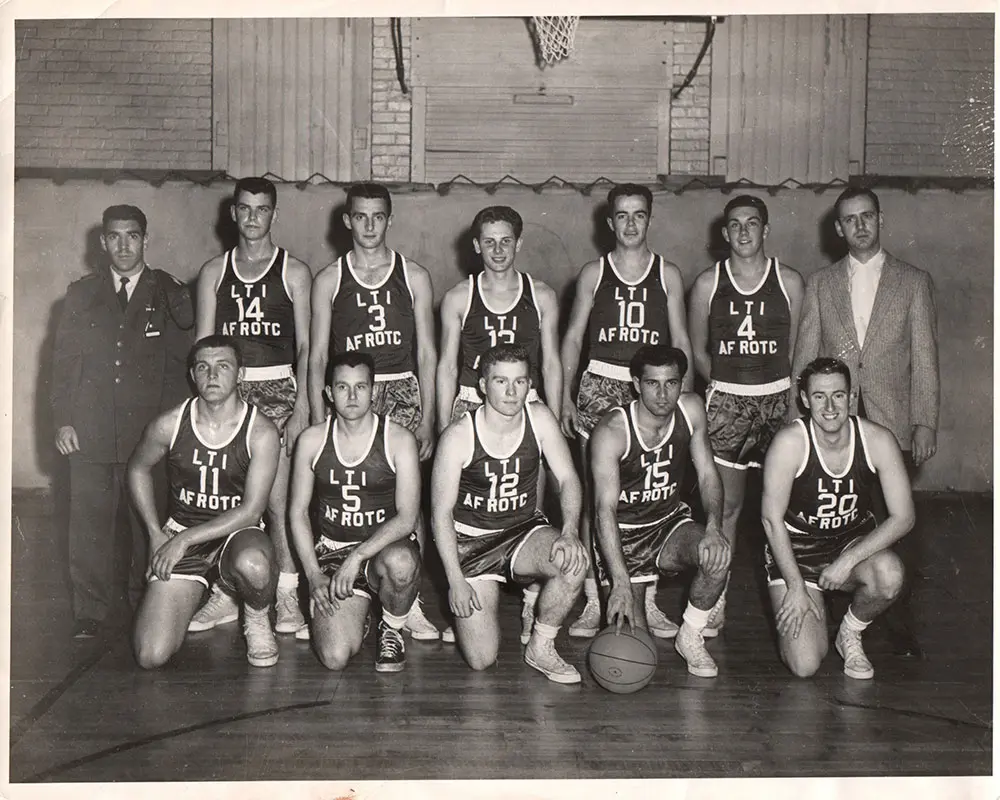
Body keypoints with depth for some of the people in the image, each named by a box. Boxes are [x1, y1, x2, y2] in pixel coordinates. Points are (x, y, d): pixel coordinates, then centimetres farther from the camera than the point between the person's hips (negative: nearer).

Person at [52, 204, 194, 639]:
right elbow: (63, 359, 12)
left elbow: (178, 362, 4)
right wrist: (63, 419, 2)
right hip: (89, 431, 2)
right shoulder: (81, 293, 13)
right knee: (89, 521, -1)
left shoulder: (170, 293, 7)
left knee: (147, 519, 1)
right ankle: (91, 610, 8)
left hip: (149, 428, -1)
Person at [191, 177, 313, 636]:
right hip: (227, 389, 3)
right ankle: (225, 594, 12)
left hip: (277, 389, -2)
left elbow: (305, 345, 3)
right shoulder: (214, 272, 13)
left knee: (278, 497, -5)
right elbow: (203, 343, 11)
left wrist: (302, 404, -6)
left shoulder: (294, 272, 6)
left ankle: (286, 595, 4)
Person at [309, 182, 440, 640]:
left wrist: (428, 421, 1)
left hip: (402, 394, 0)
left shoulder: (414, 277, 9)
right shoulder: (329, 280, 9)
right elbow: (317, 357, 8)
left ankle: (409, 604, 0)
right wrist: (319, 422, 0)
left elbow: (427, 354, 8)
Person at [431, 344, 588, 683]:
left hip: (525, 529, 3)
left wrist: (569, 532, -23)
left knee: (575, 561, -32)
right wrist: (455, 580, -17)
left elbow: (568, 479, -5)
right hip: (472, 541, -3)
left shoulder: (539, 418, -7)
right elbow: (441, 512, -12)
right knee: (481, 659, -11)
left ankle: (540, 649, -6)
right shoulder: (458, 437, -17)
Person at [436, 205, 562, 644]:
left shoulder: (542, 296, 9)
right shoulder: (457, 298, 8)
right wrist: (444, 429, 3)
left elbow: (551, 364, 10)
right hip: (471, 406, 0)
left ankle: (531, 608, 2)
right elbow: (447, 366, 9)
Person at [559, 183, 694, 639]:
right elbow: (573, 337, 9)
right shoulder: (593, 273, 8)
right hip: (599, 386, 0)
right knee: (595, 497, -3)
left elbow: (680, 341, 10)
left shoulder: (668, 275, 9)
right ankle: (594, 600, 6)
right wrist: (565, 396, 1)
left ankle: (648, 601, 9)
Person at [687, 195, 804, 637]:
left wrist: (786, 392, 0)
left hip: (779, 398, 0)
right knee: (726, 505, 1)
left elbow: (798, 349, 8)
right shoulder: (707, 283, 5)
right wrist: (723, 386, 3)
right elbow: (698, 350, 11)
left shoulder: (789, 281, 4)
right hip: (726, 401, 0)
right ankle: (715, 601, 10)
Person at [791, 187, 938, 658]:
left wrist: (925, 423, -4)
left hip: (892, 424, -1)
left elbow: (925, 359, 4)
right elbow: (804, 354, 10)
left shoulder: (913, 283, 7)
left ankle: (899, 624, 12)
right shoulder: (819, 284, 11)